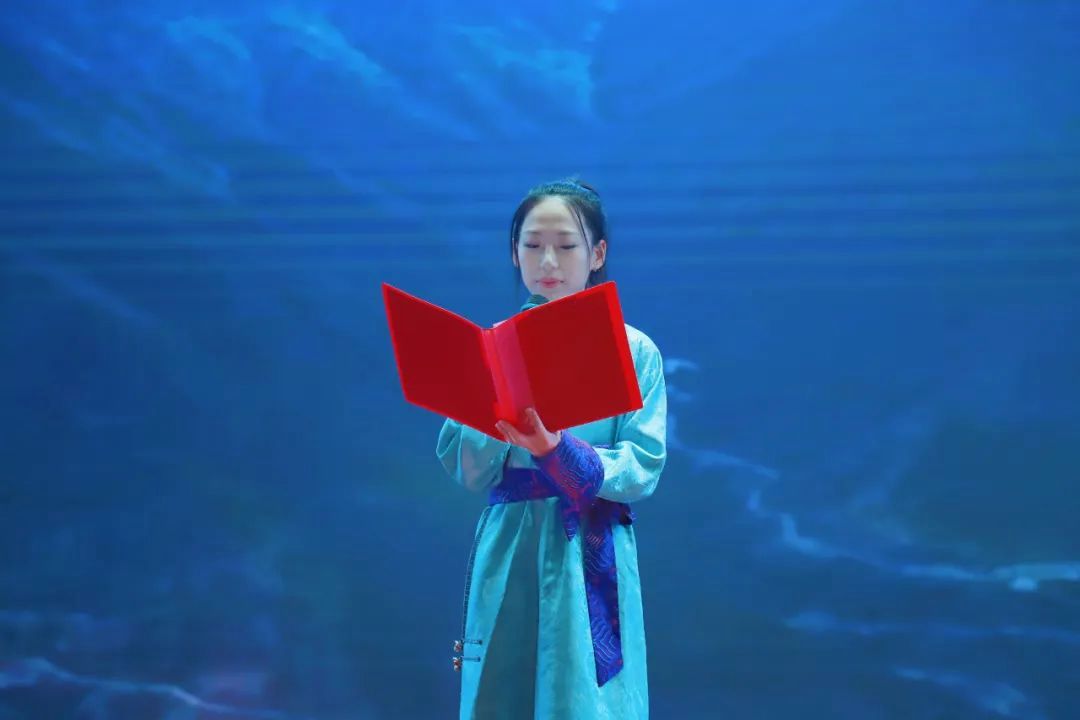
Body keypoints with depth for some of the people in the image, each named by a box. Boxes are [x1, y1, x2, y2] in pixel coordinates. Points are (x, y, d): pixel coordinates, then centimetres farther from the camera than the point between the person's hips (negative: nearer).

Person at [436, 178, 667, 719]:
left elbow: (643, 469, -8)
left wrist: (556, 450, -22)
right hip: (509, 561, 1)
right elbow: (467, 472, -2)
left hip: (592, 562, -1)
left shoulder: (634, 350, 1)